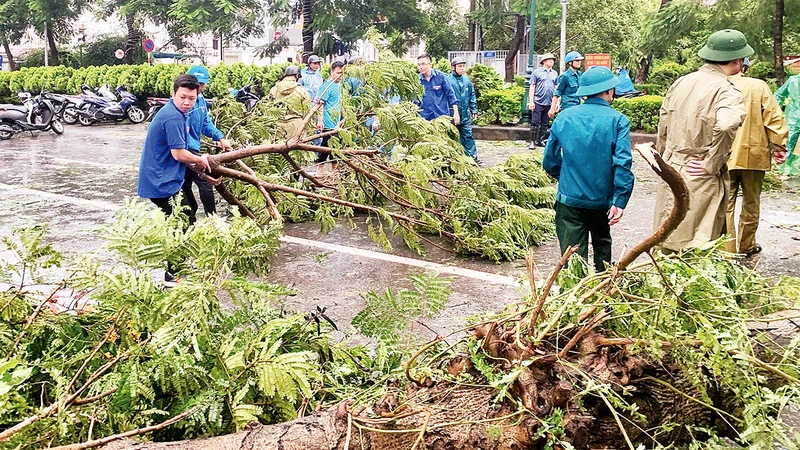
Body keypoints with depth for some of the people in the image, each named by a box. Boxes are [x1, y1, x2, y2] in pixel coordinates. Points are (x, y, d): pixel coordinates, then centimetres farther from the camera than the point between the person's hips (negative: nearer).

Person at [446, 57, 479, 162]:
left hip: (465, 114, 4)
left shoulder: (467, 79, 8)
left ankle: (472, 156, 6)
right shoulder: (448, 80, -7)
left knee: (468, 135, 4)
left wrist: (474, 109, 12)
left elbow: (472, 95, 15)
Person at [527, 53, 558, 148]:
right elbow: (532, 88, -1)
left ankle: (540, 140, 18)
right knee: (535, 123, -4)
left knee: (545, 124, 9)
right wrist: (531, 101, -8)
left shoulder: (555, 74, 13)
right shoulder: (537, 72, 0)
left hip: (549, 103, 4)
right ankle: (533, 141, 2)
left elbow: (556, 89, 17)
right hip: (538, 102, -4)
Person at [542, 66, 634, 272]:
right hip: (601, 201, 0)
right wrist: (619, 201, -16)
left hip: (569, 199, 0)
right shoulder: (618, 120, -7)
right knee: (602, 245, 24)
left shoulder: (564, 117, 0)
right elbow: (622, 164, -17)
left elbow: (549, 161, 6)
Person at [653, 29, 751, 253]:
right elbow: (726, 125, -35)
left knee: (668, 242, 17)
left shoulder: (680, 83, 6)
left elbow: (663, 123, 14)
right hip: (701, 181, -7)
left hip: (672, 169, 7)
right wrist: (712, 165, -21)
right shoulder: (726, 91, -16)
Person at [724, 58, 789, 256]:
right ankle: (746, 245, 28)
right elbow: (774, 118, -5)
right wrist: (778, 147, 3)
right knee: (751, 203, 16)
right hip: (754, 156, 1)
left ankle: (727, 248, 4)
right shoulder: (759, 86, -3)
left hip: (723, 158, -1)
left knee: (725, 205, 5)